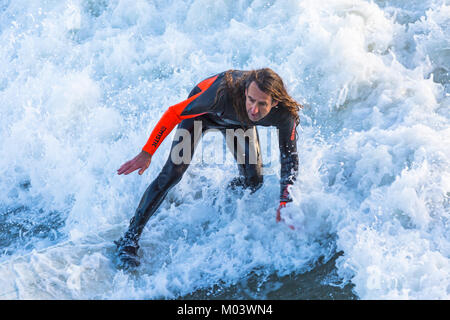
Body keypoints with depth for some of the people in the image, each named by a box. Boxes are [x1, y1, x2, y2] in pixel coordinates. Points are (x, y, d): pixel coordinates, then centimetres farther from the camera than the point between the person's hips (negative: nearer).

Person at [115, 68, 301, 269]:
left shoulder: (285, 113, -36)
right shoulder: (225, 92, -45)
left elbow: (289, 156, -19)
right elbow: (174, 113, -33)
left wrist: (284, 202, -27)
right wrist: (147, 154, -32)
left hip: (238, 123, 4)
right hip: (202, 110, -3)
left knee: (254, 181, -6)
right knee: (173, 173, -16)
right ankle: (130, 239, -10)